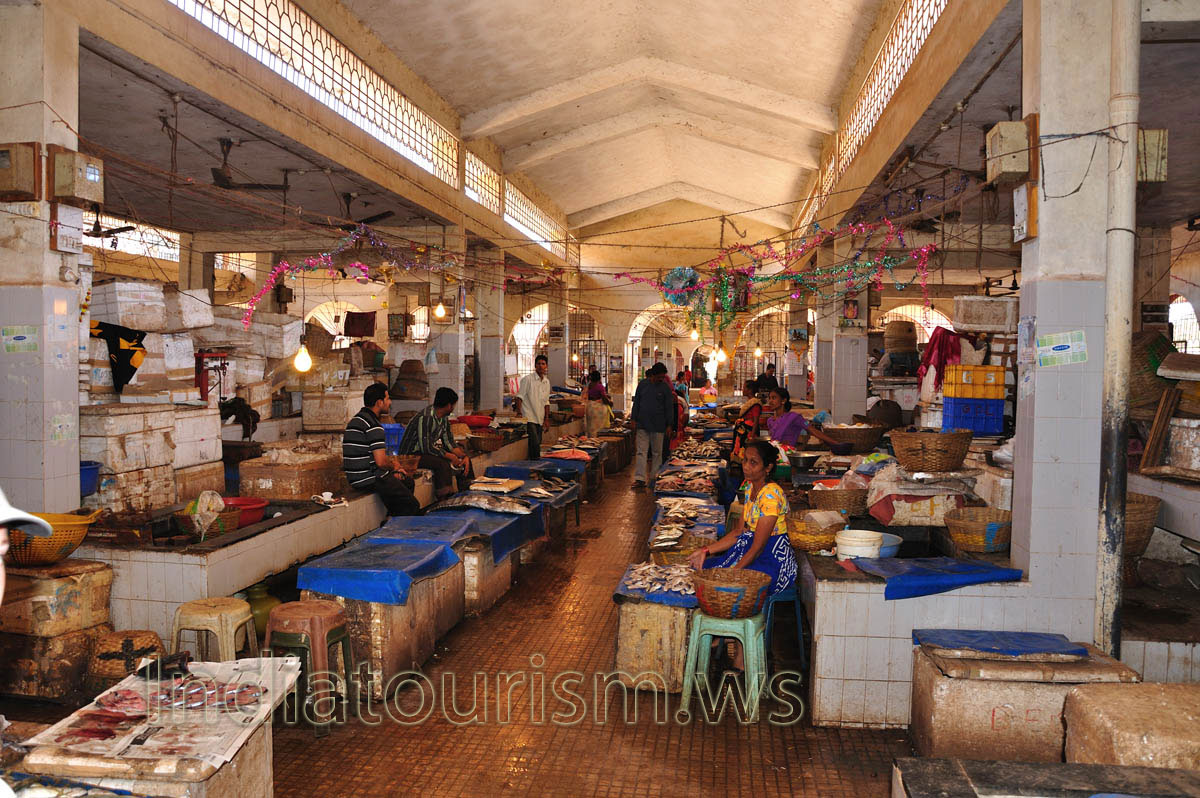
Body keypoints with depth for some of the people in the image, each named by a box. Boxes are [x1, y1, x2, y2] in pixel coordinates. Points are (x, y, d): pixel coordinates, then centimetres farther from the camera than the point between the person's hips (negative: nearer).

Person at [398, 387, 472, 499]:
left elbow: (449, 441, 7)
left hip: (429, 451, 10)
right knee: (443, 463, -34)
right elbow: (426, 448, -29)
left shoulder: (443, 418, 4)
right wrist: (450, 457, -23)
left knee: (464, 459, 4)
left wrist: (464, 456, -9)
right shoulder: (425, 418, -26)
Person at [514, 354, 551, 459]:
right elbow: (520, 397, -7)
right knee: (535, 443, -16)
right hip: (529, 418, -6)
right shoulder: (527, 379, -6)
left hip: (540, 419, 6)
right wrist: (519, 414, -15)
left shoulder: (547, 382, 12)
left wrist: (546, 419, 13)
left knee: (537, 443, 7)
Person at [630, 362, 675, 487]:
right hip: (642, 424, 1)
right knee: (641, 451, -4)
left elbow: (669, 407, 1)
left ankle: (654, 478, 14)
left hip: (658, 425, -1)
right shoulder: (643, 384, 5)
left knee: (657, 452, 5)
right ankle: (639, 478, -6)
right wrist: (634, 420, 6)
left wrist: (669, 425, -3)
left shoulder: (665, 388, -1)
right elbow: (636, 403, 10)